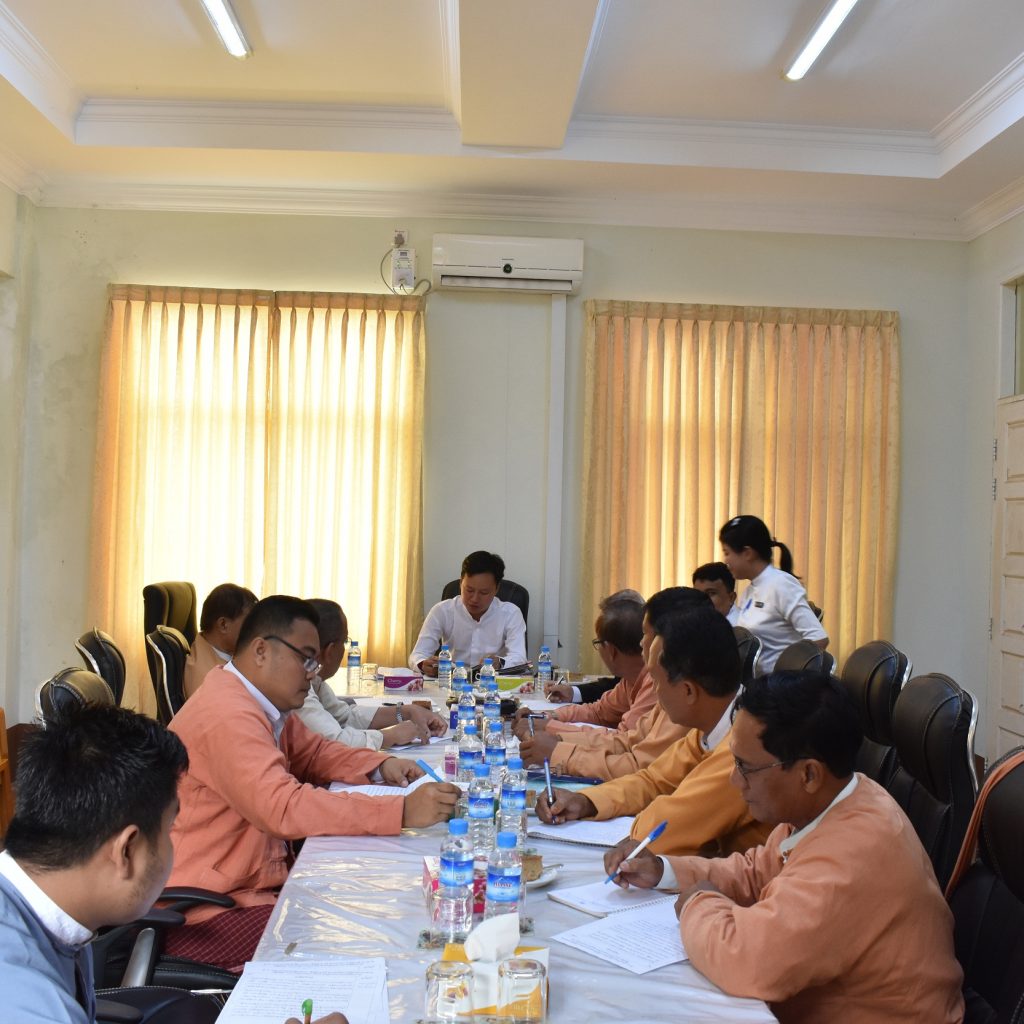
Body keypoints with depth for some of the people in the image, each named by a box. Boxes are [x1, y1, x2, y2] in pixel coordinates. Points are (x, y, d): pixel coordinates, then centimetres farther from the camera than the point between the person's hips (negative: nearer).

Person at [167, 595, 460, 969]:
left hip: (258, 880, 10)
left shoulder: (261, 701, 9)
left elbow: (313, 752, 21)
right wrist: (402, 811, -34)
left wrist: (381, 767, 0)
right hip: (206, 913, -10)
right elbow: (284, 808, -33)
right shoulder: (227, 716, -23)